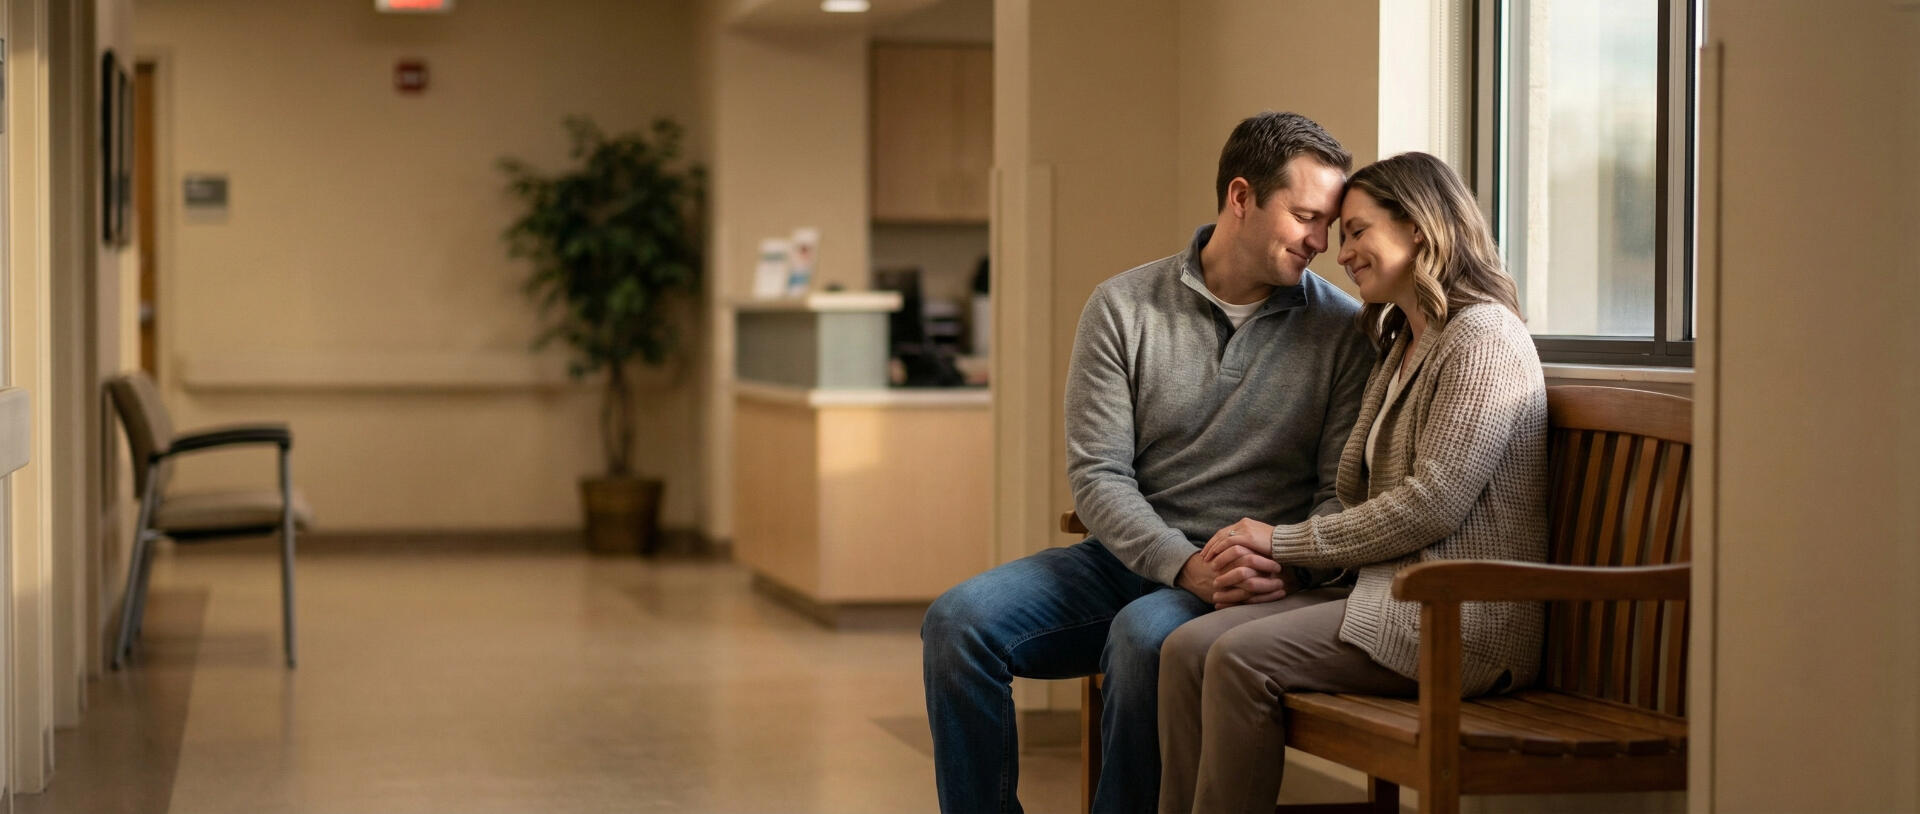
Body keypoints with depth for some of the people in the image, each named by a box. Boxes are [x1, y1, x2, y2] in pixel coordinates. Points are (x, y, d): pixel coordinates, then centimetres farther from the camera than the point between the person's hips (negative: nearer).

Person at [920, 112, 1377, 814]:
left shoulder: (1344, 330, 1)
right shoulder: (1124, 308, 2)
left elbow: (1341, 491, 0)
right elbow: (1097, 473, -4)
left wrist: (1289, 566, -21)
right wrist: (1186, 565, -19)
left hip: (1258, 584, -3)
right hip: (1131, 557, 3)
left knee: (1144, 635, -35)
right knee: (959, 621, -18)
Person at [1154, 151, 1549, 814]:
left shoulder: (1483, 337, -8)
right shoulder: (1400, 348, 23)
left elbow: (1433, 504, -17)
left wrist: (1286, 541, -11)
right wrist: (1267, 554, -2)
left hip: (1465, 616, -9)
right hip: (1387, 587, 9)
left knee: (1242, 660, -24)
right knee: (1188, 648, -11)